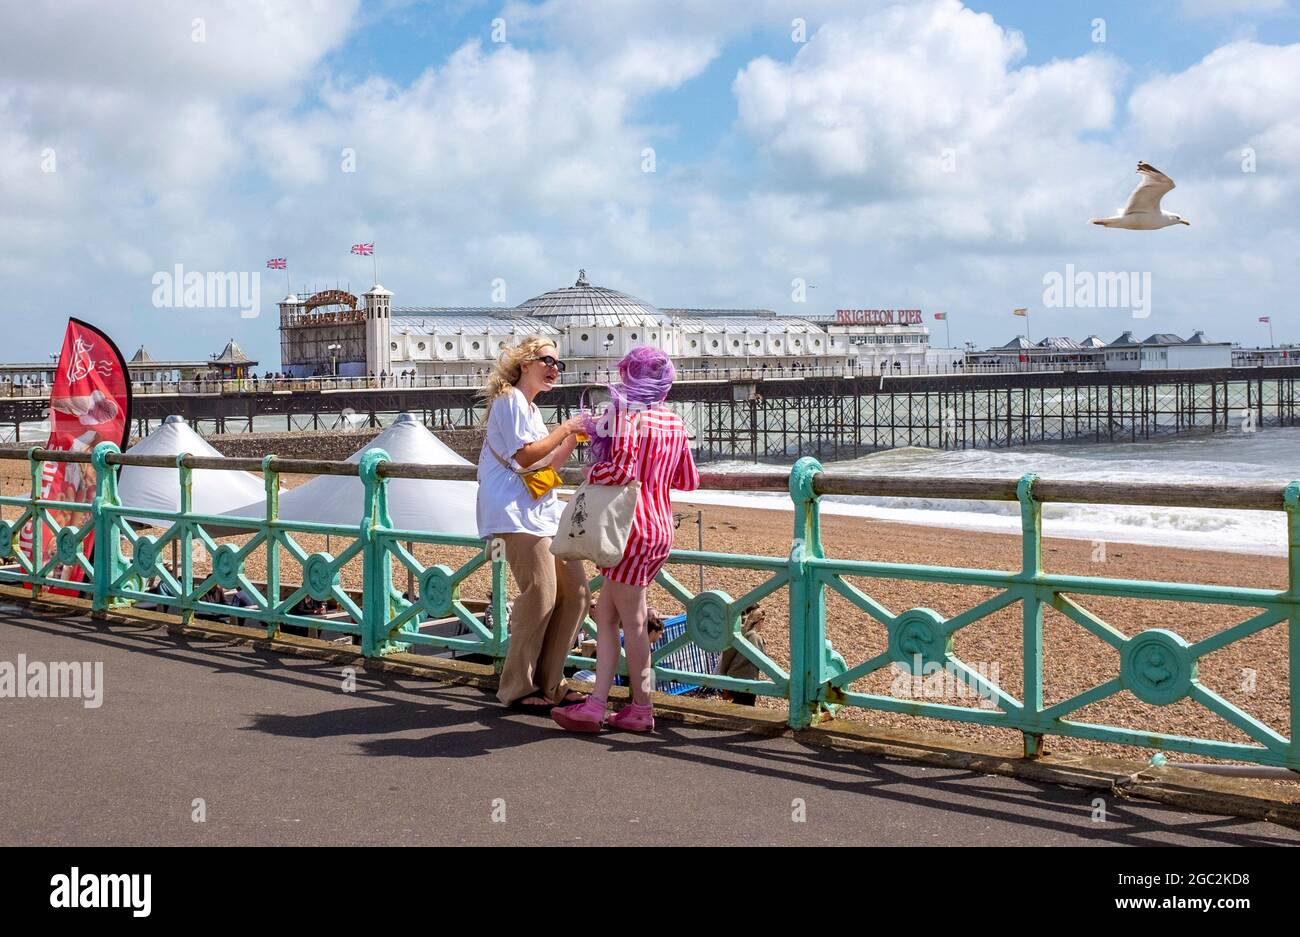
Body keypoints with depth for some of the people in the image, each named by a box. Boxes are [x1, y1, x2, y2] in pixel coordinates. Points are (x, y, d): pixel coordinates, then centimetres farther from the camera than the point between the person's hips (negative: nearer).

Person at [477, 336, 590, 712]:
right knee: (540, 593, -15)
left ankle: (549, 683, 11)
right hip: (515, 511, -10)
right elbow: (524, 456, -13)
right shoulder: (510, 399, -4)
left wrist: (574, 436, 12)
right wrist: (565, 429, -8)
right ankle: (518, 688, -4)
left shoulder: (530, 407, 25)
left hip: (542, 509, 10)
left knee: (575, 591, 4)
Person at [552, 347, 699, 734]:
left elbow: (622, 469, -25)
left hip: (632, 528, -8)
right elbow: (689, 481, 15)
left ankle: (642, 709, 11)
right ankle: (596, 705, 7)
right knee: (606, 614, 11)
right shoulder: (674, 422, 11)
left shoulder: (627, 413, -11)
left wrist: (592, 473, -8)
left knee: (632, 621, 2)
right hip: (661, 529, 8)